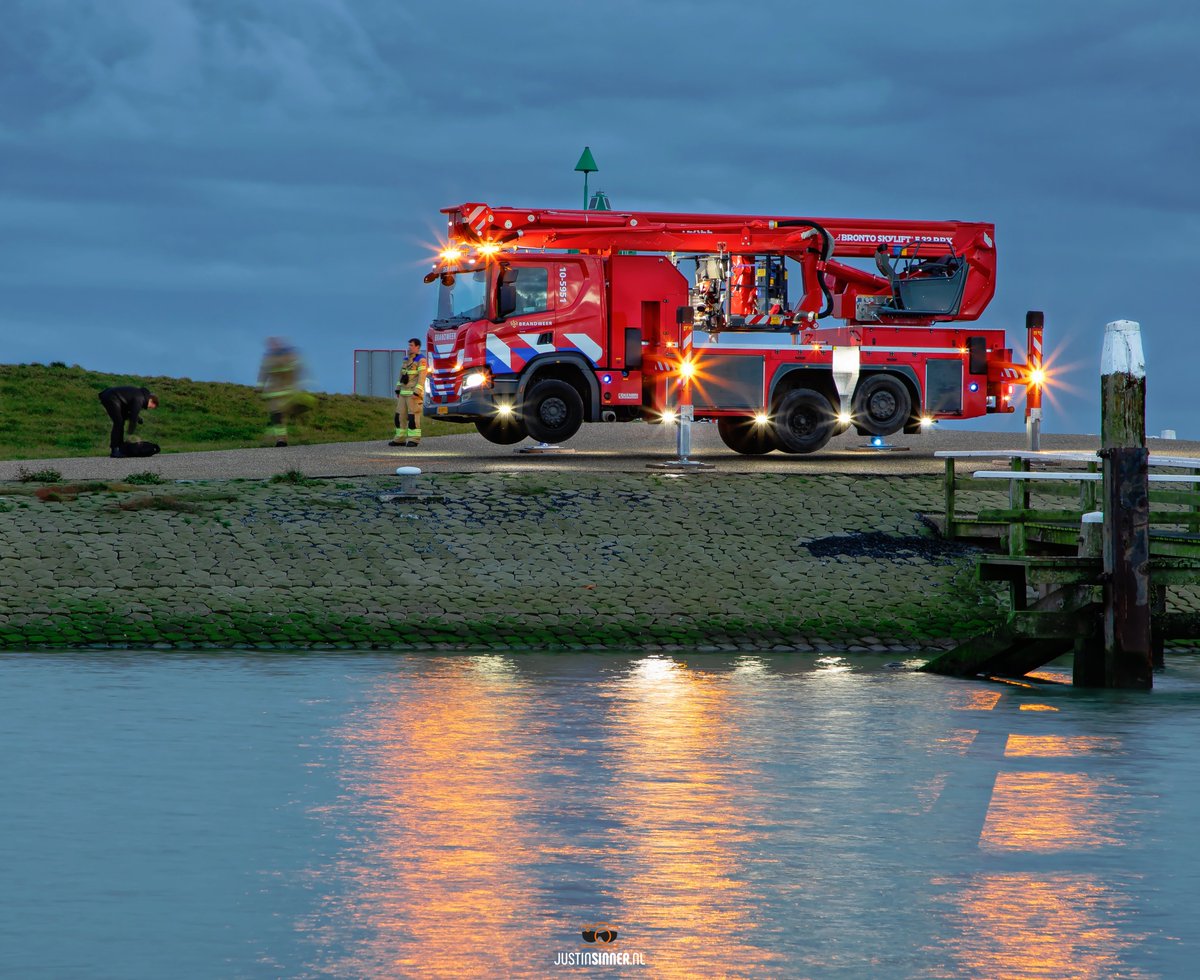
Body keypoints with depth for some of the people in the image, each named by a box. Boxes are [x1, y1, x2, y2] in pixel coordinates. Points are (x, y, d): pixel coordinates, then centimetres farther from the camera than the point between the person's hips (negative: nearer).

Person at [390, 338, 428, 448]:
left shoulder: (421, 360, -11)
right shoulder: (407, 360, 15)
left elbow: (421, 378, -17)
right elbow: (401, 376, 19)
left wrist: (416, 393, -23)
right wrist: (398, 390, 14)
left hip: (415, 393, -8)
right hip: (404, 393, 8)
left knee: (413, 417, -9)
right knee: (400, 415, 5)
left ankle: (414, 440, -5)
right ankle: (400, 439, 10)